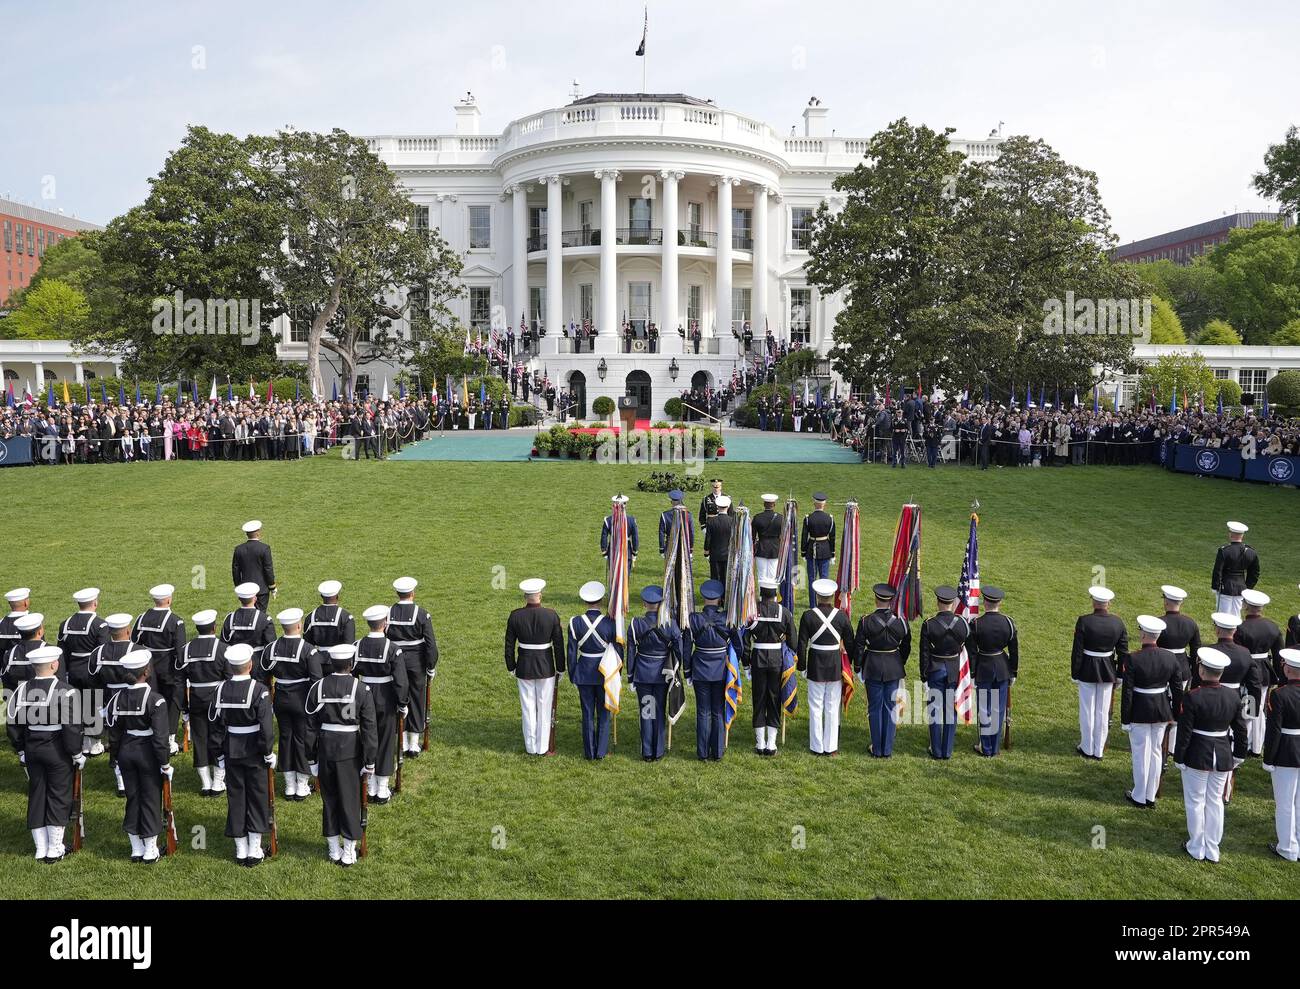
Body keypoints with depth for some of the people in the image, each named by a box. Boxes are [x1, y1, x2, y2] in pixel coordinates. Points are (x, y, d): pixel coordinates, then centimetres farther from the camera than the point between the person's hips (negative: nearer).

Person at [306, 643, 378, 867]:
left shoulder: (317, 688, -4)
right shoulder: (361, 690, -11)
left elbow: (310, 727, 1)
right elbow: (369, 729, -10)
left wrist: (311, 758, 11)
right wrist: (370, 762, -1)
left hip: (325, 750, 2)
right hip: (350, 752, -2)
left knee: (329, 799, 16)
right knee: (350, 799, 9)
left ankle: (333, 850, 27)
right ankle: (349, 852, 17)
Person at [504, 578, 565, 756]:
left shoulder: (515, 616, -8)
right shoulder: (551, 615, -11)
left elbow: (509, 645, -2)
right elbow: (559, 645, -6)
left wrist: (511, 667, 11)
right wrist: (560, 668, 5)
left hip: (524, 668, 1)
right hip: (546, 668, -1)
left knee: (528, 708, 11)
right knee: (545, 708, 9)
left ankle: (531, 747, 19)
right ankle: (542, 748, 16)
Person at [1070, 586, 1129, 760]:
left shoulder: (1084, 621, -16)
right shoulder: (1118, 623, -5)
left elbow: (1077, 651, -12)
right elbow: (1123, 653, 1)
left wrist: (1074, 674, -2)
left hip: (1087, 670, -3)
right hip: (1108, 671, 3)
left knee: (1087, 711, 9)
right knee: (1103, 712, 12)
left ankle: (1087, 749, 20)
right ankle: (1099, 751, 20)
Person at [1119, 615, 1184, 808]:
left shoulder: (1133, 659, -19)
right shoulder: (1171, 658, -5)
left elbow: (1127, 693, -15)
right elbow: (1177, 690, 2)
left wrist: (1125, 720, -6)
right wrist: (1175, 714, 14)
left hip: (1139, 712, -4)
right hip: (1162, 711, 4)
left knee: (1141, 754, 7)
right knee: (1156, 752, 15)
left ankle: (1139, 797, 18)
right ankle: (1151, 796, 24)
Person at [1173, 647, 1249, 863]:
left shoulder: (1193, 697, -21)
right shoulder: (1234, 695, -5)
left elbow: (1185, 732, -16)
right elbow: (1240, 729, 5)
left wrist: (1179, 758, -5)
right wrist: (1239, 755, 18)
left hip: (1197, 756, -4)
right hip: (1224, 757, 5)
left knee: (1196, 802, 10)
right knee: (1215, 801, 16)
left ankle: (1196, 848, 21)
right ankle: (1213, 850, 25)